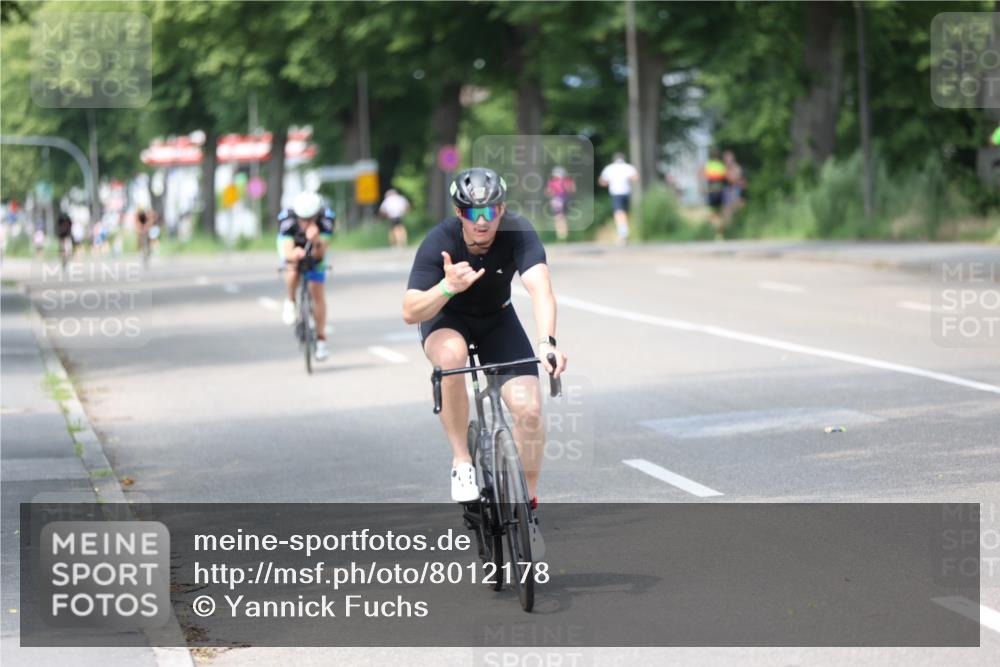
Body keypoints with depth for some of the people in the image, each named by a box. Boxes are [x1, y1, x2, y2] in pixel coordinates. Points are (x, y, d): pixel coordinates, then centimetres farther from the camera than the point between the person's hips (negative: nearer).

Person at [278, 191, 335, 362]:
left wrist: (316, 240, -58)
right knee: (292, 271, -33)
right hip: (292, 246, -1)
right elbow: (287, 253, -44)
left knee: (317, 292, -3)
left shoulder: (327, 218, -36)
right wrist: (294, 254, -66)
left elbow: (320, 254, -38)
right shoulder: (286, 218, -38)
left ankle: (321, 339, 10)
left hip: (316, 248, 1)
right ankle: (290, 302, -3)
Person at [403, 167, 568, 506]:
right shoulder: (440, 240, -29)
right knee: (451, 355, -38)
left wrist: (546, 342, -59)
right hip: (447, 317, -1)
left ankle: (528, 499, 8)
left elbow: (541, 290, -42)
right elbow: (410, 312, -32)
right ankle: (461, 461, -20)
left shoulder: (518, 232, -28)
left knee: (529, 409, -16)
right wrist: (448, 287, -51)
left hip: (497, 319, 2)